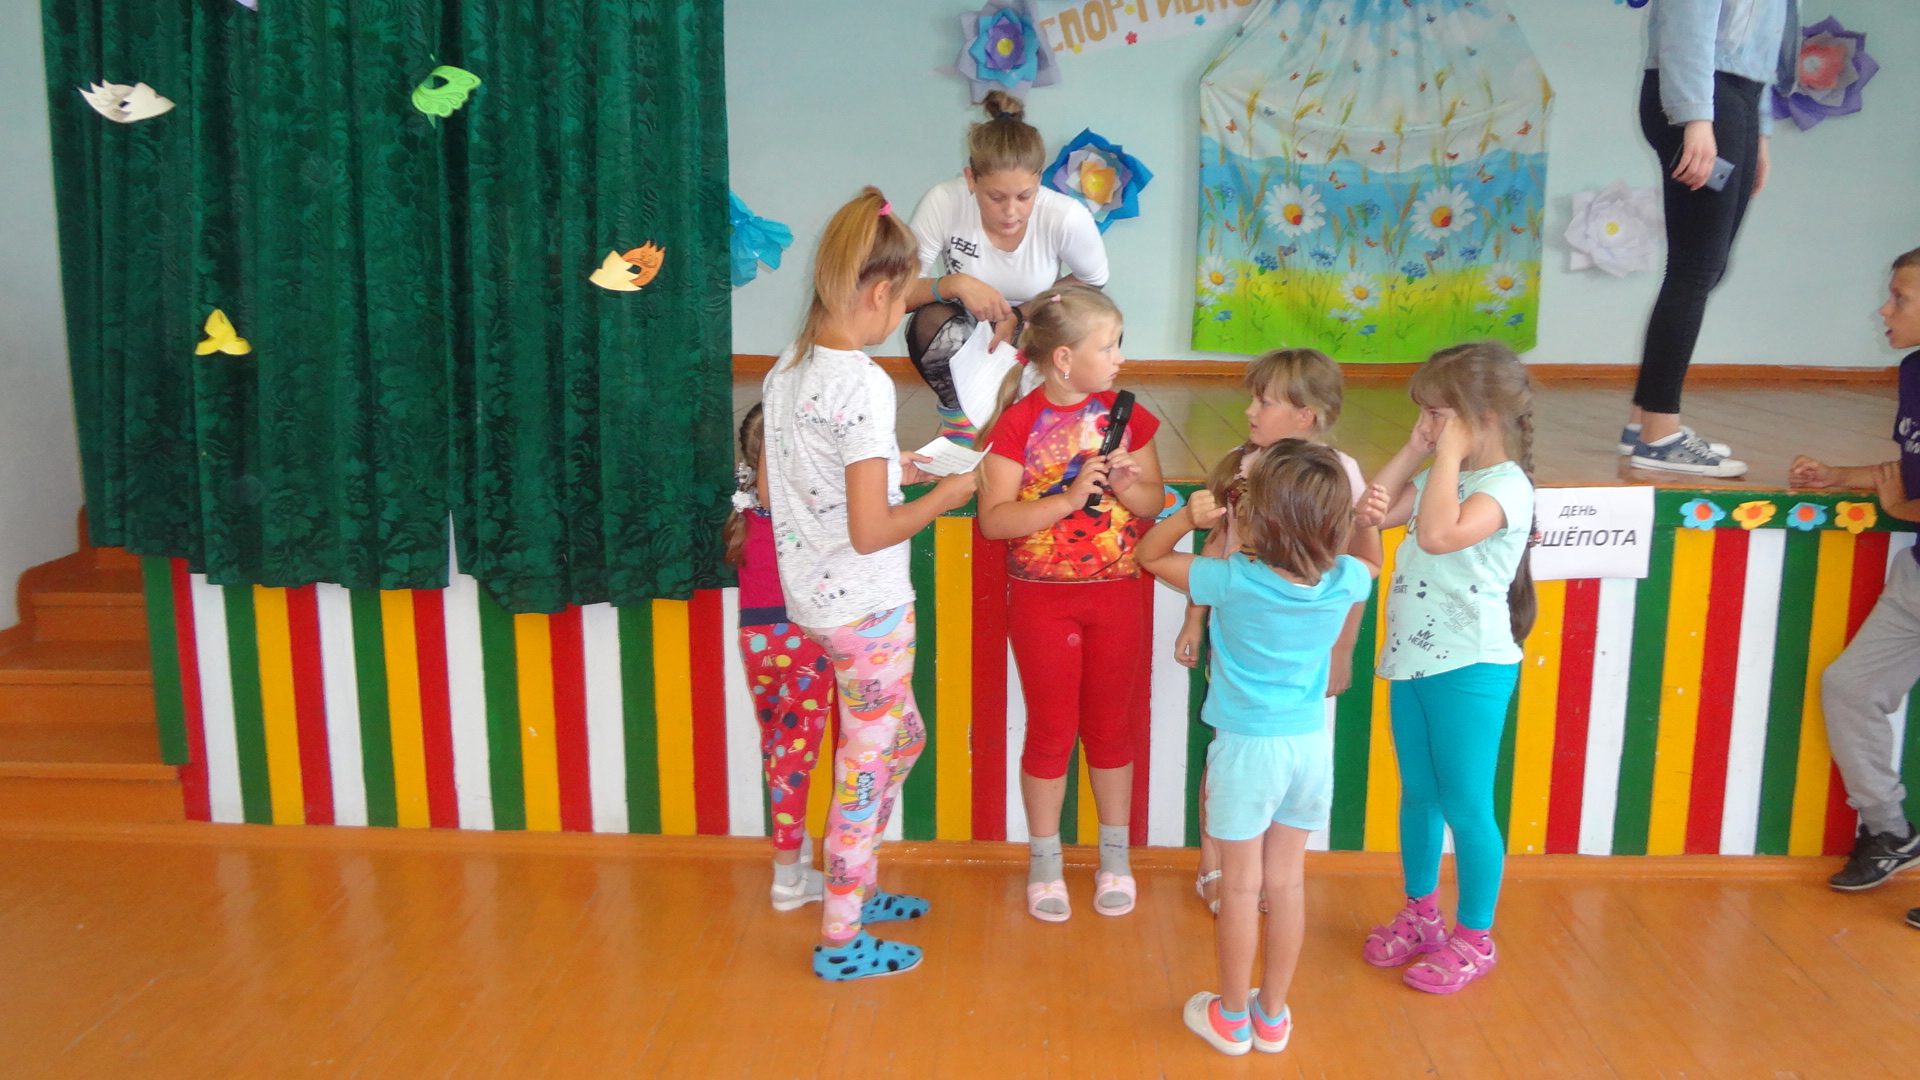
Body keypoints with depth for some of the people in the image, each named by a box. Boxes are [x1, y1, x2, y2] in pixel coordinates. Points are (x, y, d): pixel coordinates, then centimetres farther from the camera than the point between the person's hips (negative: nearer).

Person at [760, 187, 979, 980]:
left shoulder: (786, 370, 3)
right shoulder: (863, 385, -23)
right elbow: (871, 531, -24)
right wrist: (945, 496, -8)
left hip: (808, 595, 8)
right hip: (866, 607, -8)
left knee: (900, 735, 25)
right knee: (868, 763, 8)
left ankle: (856, 887, 38)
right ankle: (841, 939, 23)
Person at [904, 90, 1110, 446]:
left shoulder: (1068, 217, -24)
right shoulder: (944, 203, -26)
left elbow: (1092, 280, -5)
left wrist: (1020, 314, -17)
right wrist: (955, 284, -39)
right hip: (967, 337, -1)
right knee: (932, 322, -34)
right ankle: (959, 417, -5)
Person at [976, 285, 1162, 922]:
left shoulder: (1125, 415, -1)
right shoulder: (1019, 424, -10)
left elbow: (1156, 501, 4)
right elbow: (994, 519, -15)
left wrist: (1125, 483, -18)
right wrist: (1071, 498, -24)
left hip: (1116, 593, 2)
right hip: (1041, 599, -2)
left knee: (1109, 726, 13)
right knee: (1050, 729, 8)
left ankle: (1115, 858, 30)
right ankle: (1044, 864, 25)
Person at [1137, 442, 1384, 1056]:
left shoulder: (1233, 581, -21)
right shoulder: (1344, 582, -10)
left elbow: (1150, 556, -7)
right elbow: (1368, 562, 17)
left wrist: (1189, 516, -20)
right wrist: (1369, 522, -3)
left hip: (1247, 750, -4)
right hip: (1310, 746, 4)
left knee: (1241, 887, 10)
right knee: (1287, 882, 16)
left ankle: (1231, 1018, 26)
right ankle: (1272, 1016, 31)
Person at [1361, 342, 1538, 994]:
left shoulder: (1506, 486, -17)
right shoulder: (1443, 478, 10)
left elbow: (1439, 533, -34)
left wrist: (1450, 453, -23)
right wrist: (1413, 454, 3)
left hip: (1470, 670, -8)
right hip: (1414, 660, 8)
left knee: (1466, 807, 2)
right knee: (1418, 797, 18)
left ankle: (1475, 939, 19)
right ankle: (1420, 916, 35)